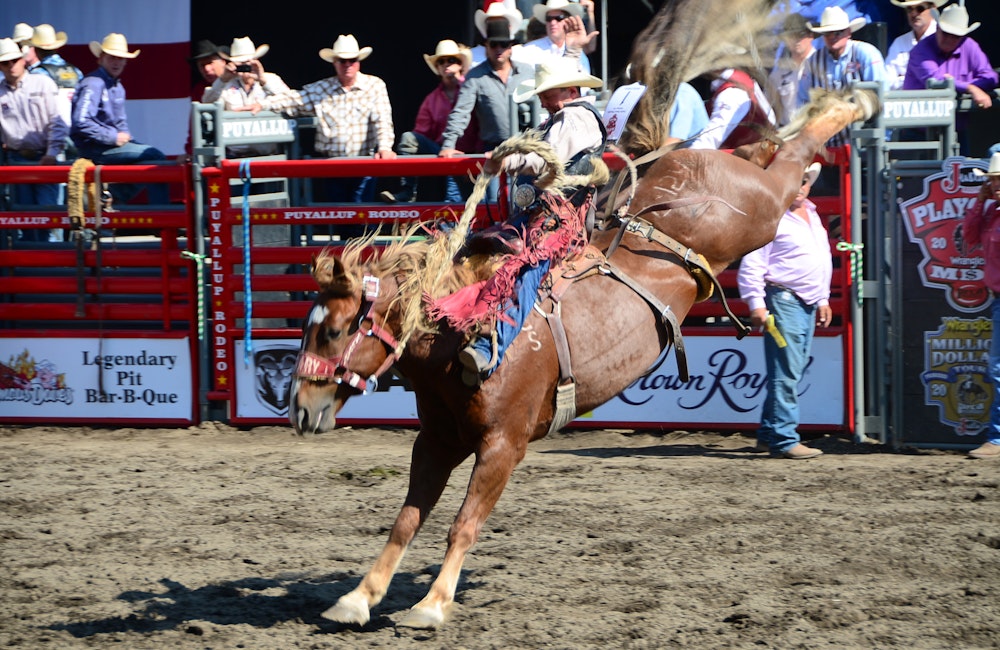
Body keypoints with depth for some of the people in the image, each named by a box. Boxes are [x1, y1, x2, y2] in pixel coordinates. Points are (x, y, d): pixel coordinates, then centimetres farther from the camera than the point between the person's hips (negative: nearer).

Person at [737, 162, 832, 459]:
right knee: (786, 373, -11)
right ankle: (784, 440, -10)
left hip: (808, 304, 9)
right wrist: (756, 304, -18)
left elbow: (823, 260, 29)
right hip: (783, 301, -9)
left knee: (792, 373, 11)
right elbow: (751, 264, -13)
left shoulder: (813, 216, 18)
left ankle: (768, 434, 18)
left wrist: (823, 299, 26)